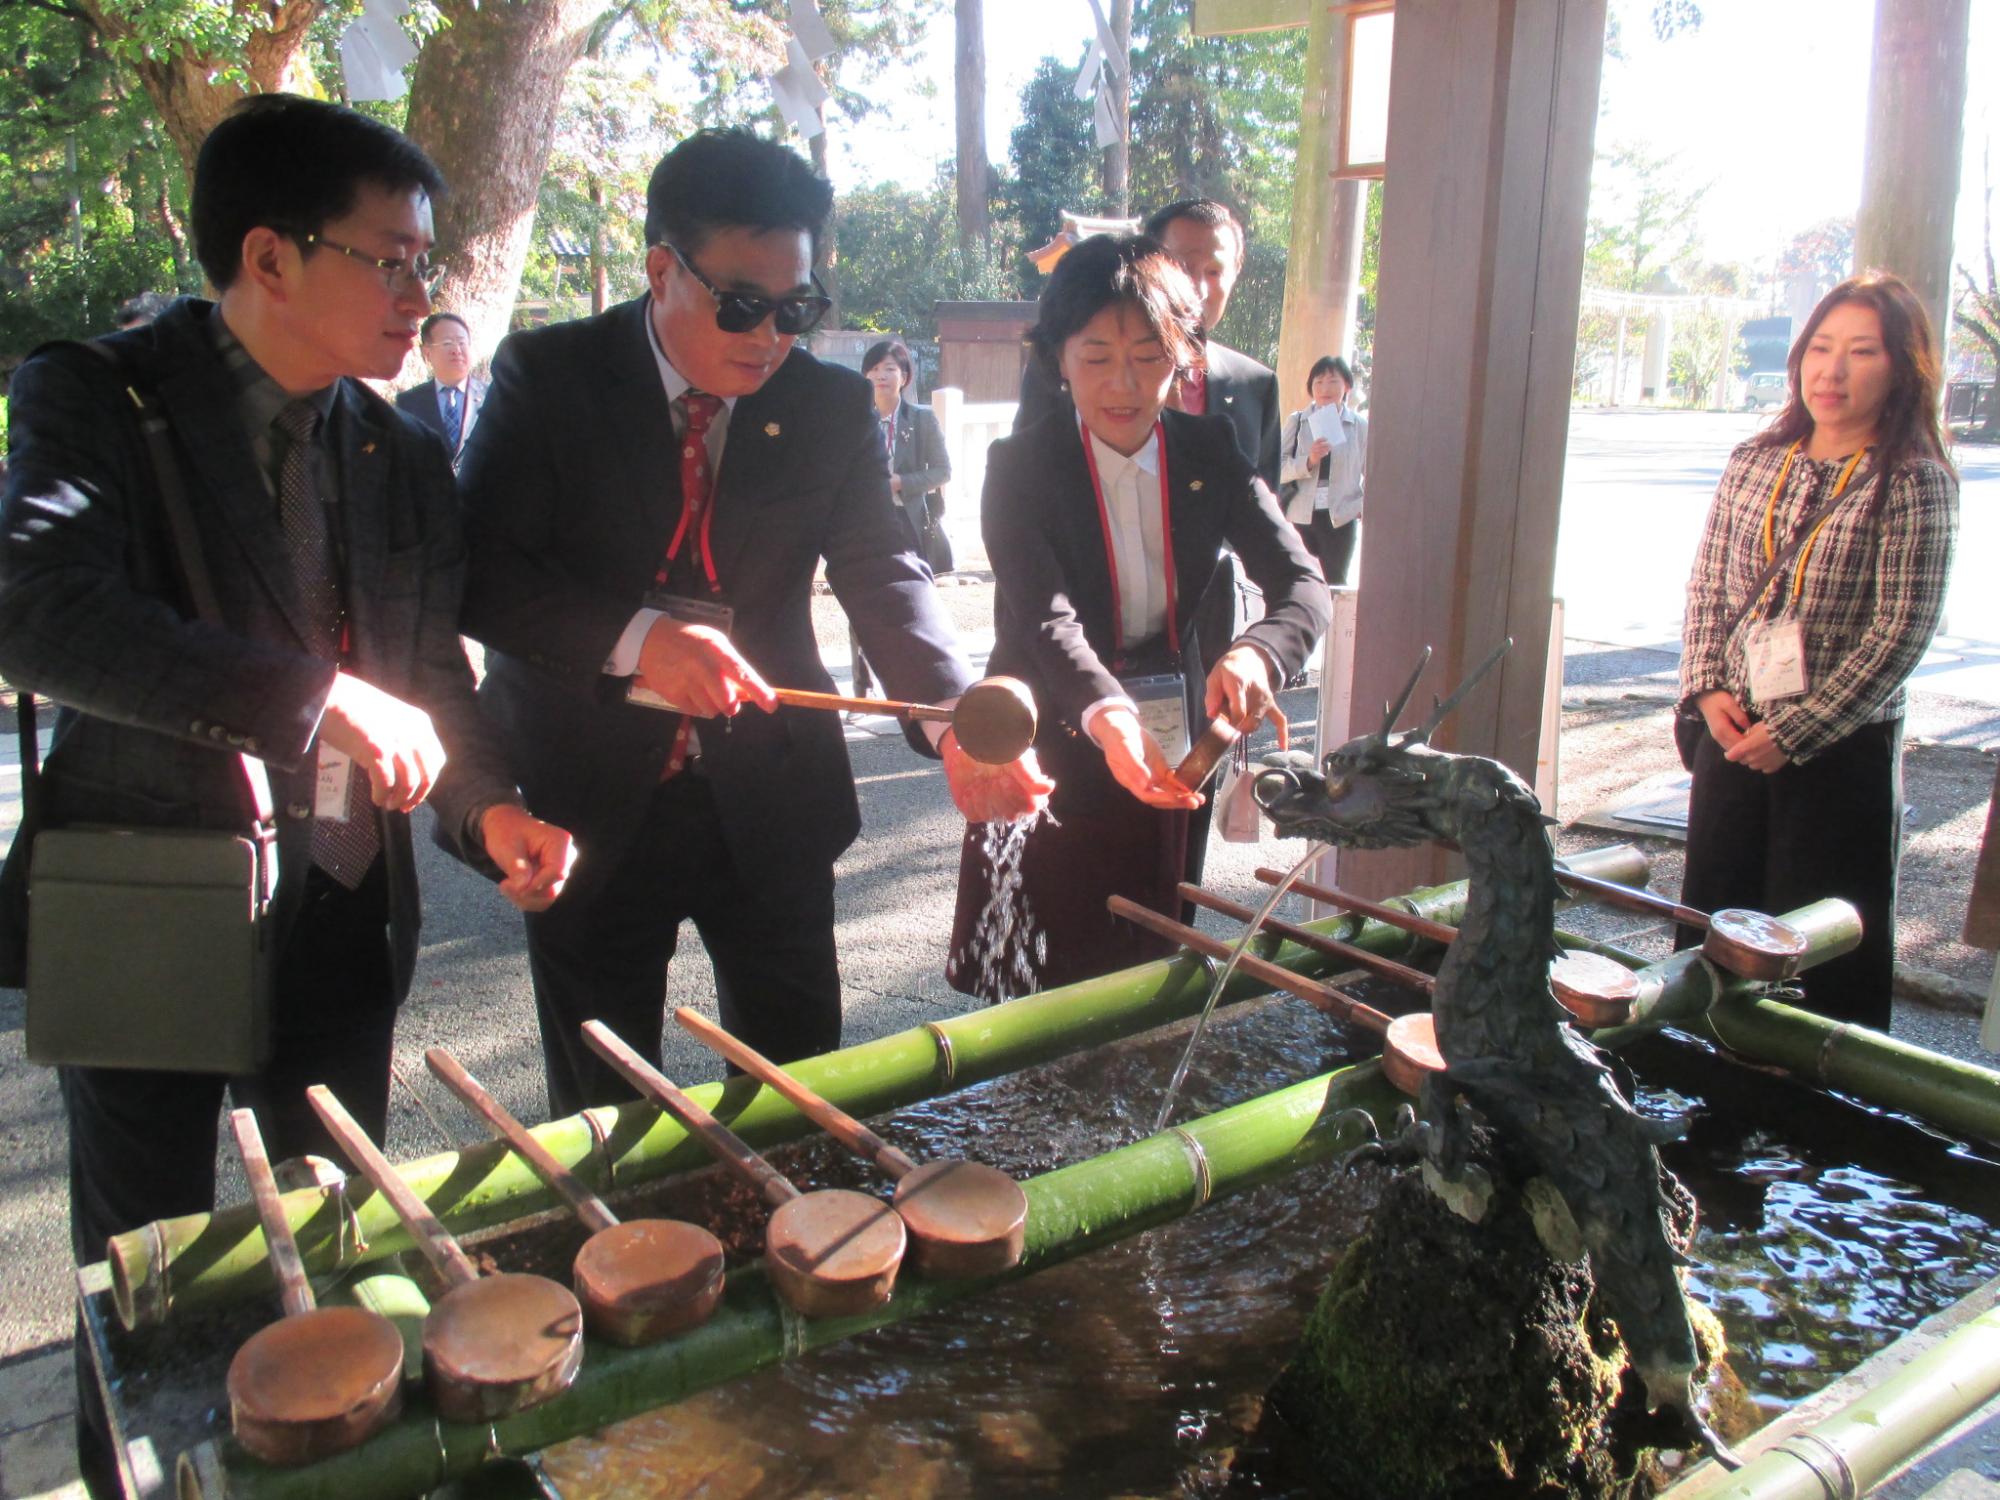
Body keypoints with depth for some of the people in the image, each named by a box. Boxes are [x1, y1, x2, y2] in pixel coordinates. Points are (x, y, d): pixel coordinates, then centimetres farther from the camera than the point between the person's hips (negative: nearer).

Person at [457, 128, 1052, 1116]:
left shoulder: (833, 408, 0)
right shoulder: (548, 377, -6)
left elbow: (884, 575, -10)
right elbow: (479, 569, -14)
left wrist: (957, 721, -28)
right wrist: (635, 637, -31)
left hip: (767, 804, 2)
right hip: (588, 800, -1)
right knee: (600, 1108, 14)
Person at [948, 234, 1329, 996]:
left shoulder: (1209, 453, 0)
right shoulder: (1020, 464, -11)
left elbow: (1304, 586, -10)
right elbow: (1046, 617, -25)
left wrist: (1254, 654, -33)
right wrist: (1108, 718, -44)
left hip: (1174, 759, 4)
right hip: (1055, 758, -3)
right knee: (1042, 990, 6)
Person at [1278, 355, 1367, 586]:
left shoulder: (1360, 426, 4)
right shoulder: (1297, 421, 3)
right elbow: (1278, 469, -5)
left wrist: (1365, 506, -5)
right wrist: (1309, 461, -20)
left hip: (1341, 517, 0)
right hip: (1301, 515, 0)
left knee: (1335, 585, 2)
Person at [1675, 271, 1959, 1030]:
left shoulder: (1916, 483, -9)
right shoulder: (1755, 461, 5)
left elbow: (1900, 633, -13)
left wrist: (1793, 731, -14)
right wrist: (1709, 689, -4)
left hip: (1842, 748, -5)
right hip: (1731, 734, 5)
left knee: (1825, 953, 4)